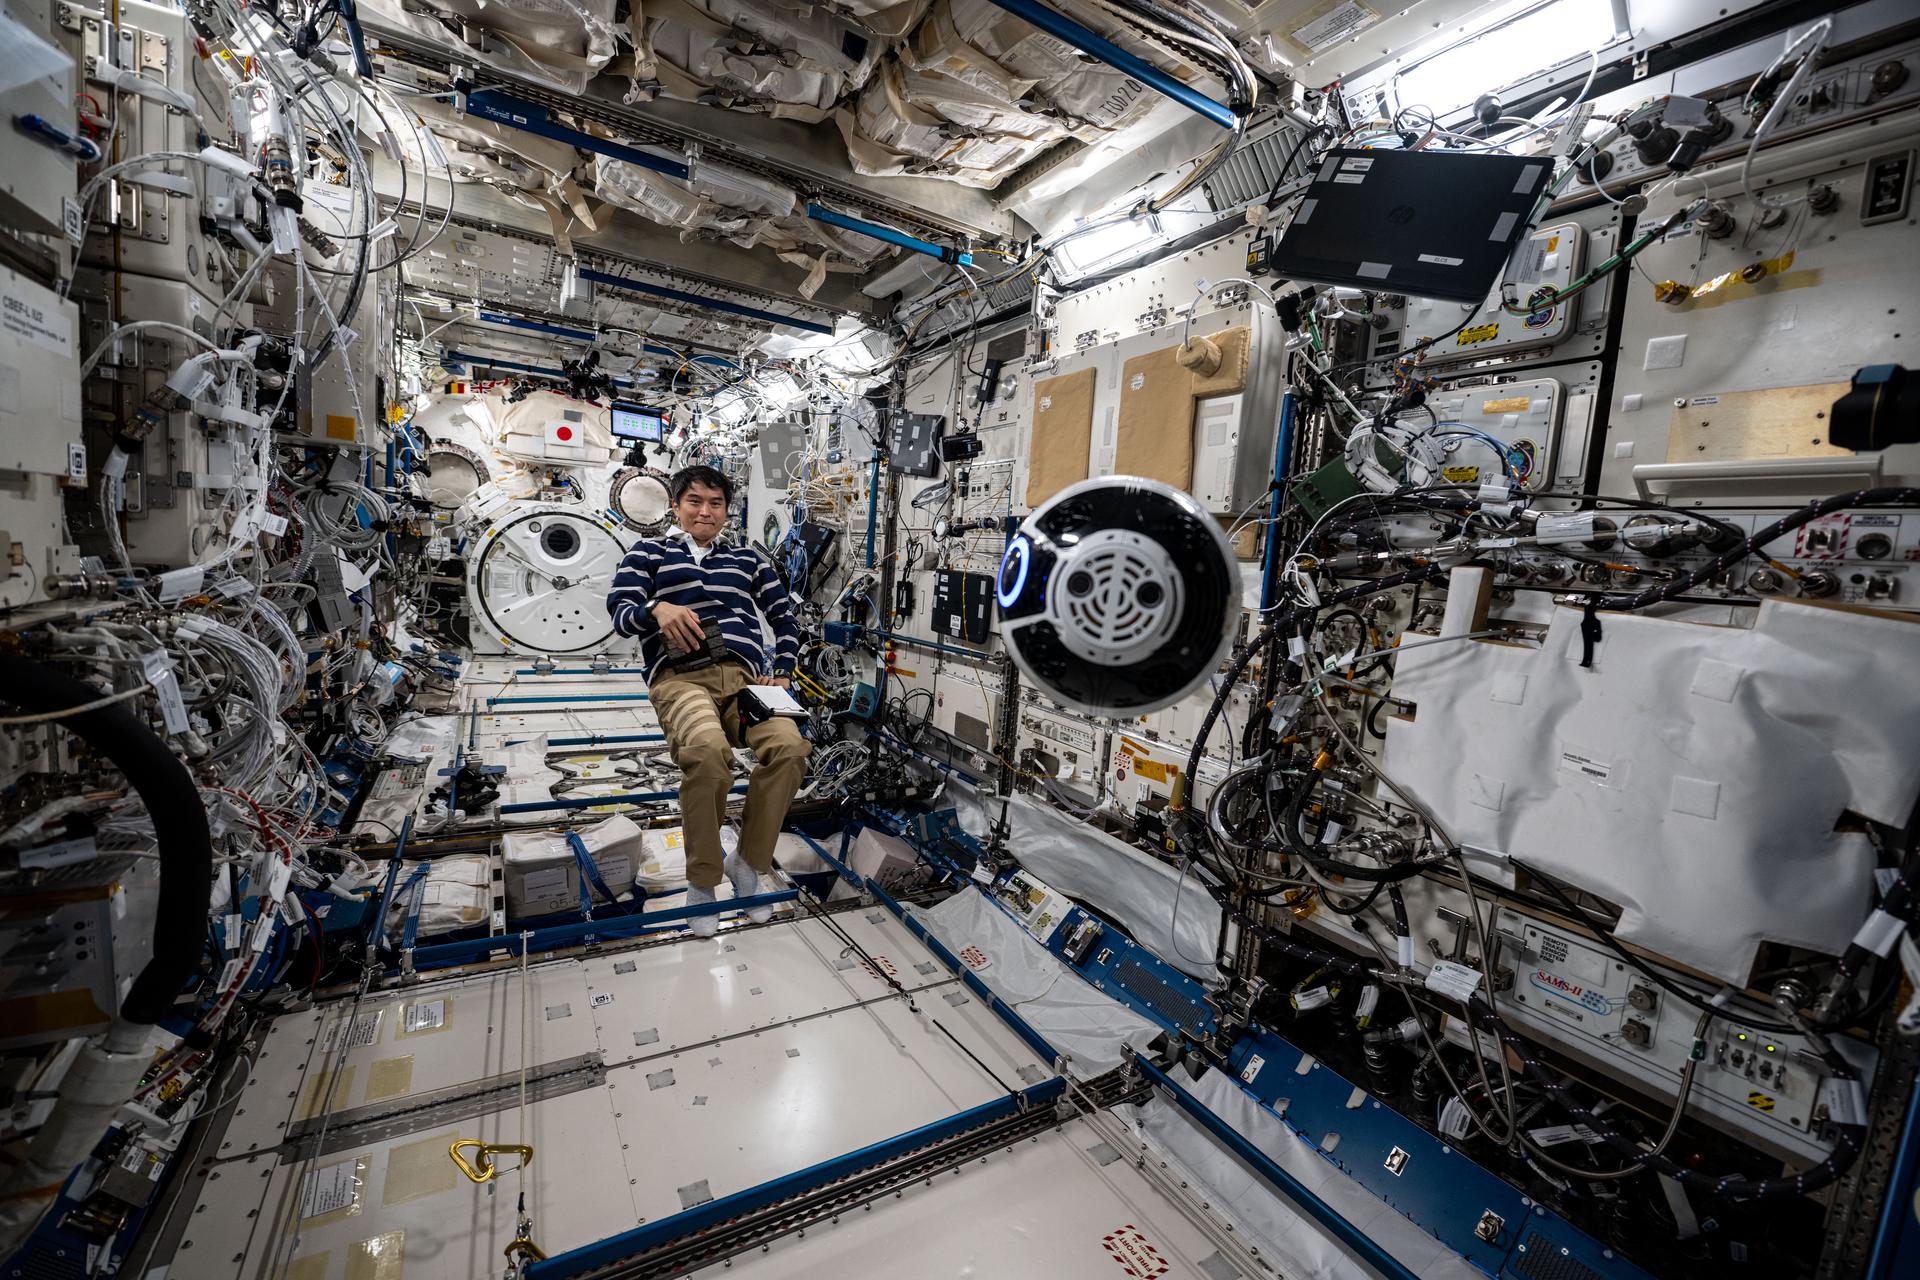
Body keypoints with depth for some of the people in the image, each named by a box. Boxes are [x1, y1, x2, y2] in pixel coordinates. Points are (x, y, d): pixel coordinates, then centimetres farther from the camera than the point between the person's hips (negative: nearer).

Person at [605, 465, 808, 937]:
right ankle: (701, 881, -13)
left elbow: (785, 618, 24)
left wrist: (782, 671, 7)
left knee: (789, 744, -30)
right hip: (681, 676, -2)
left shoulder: (747, 558, 28)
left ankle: (749, 864, -6)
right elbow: (620, 612, 8)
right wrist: (657, 609, -15)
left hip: (747, 675, 3)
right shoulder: (648, 552, 22)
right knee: (708, 749, -37)